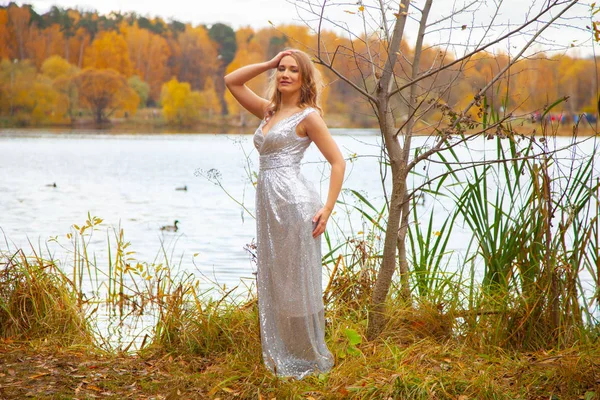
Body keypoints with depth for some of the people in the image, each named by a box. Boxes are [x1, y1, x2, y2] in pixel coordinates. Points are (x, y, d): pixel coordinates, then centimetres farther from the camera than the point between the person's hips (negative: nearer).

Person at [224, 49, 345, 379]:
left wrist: (327, 209, -13)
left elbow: (338, 162, -5)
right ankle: (282, 357, 18)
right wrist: (268, 64, 12)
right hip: (268, 205, 8)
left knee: (297, 284, -3)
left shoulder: (308, 116, -2)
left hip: (294, 203, -8)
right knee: (272, 284, 10)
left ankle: (309, 360, 7)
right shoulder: (268, 112, 17)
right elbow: (231, 82, 21)